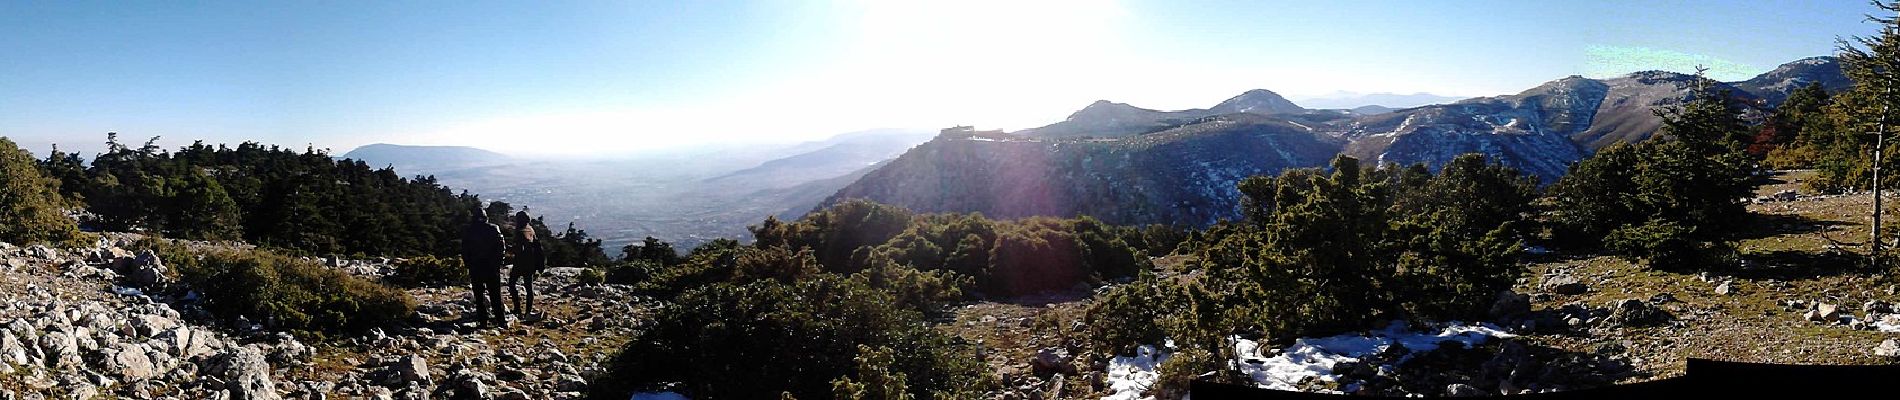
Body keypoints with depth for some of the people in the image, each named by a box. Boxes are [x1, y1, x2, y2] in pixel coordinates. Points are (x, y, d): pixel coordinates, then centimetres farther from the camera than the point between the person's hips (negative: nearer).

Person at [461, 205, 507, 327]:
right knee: (495, 294, 6)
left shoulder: (467, 231, -2)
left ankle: (483, 320, 4)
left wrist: (468, 264, 11)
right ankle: (500, 319, 4)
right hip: (492, 266, 0)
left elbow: (464, 251, 1)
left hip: (475, 267, 0)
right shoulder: (494, 229, -4)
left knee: (479, 295, 6)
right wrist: (498, 262, 6)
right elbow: (501, 247, -3)